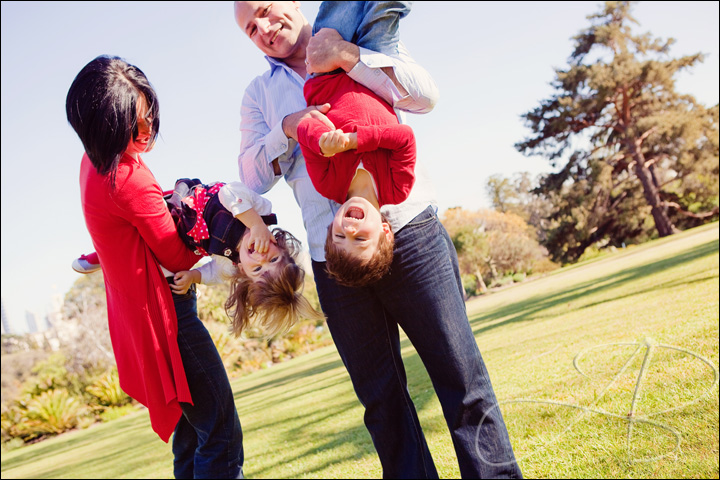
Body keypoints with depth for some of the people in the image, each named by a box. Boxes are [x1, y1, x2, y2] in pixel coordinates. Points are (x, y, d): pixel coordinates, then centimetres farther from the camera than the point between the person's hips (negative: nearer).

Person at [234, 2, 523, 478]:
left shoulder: (366, 44, 13)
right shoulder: (260, 94, 18)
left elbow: (425, 95, -4)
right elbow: (253, 175, 7)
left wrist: (348, 56, -10)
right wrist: (287, 129, -10)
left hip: (408, 230, -2)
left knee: (462, 379, -3)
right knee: (381, 397, 7)